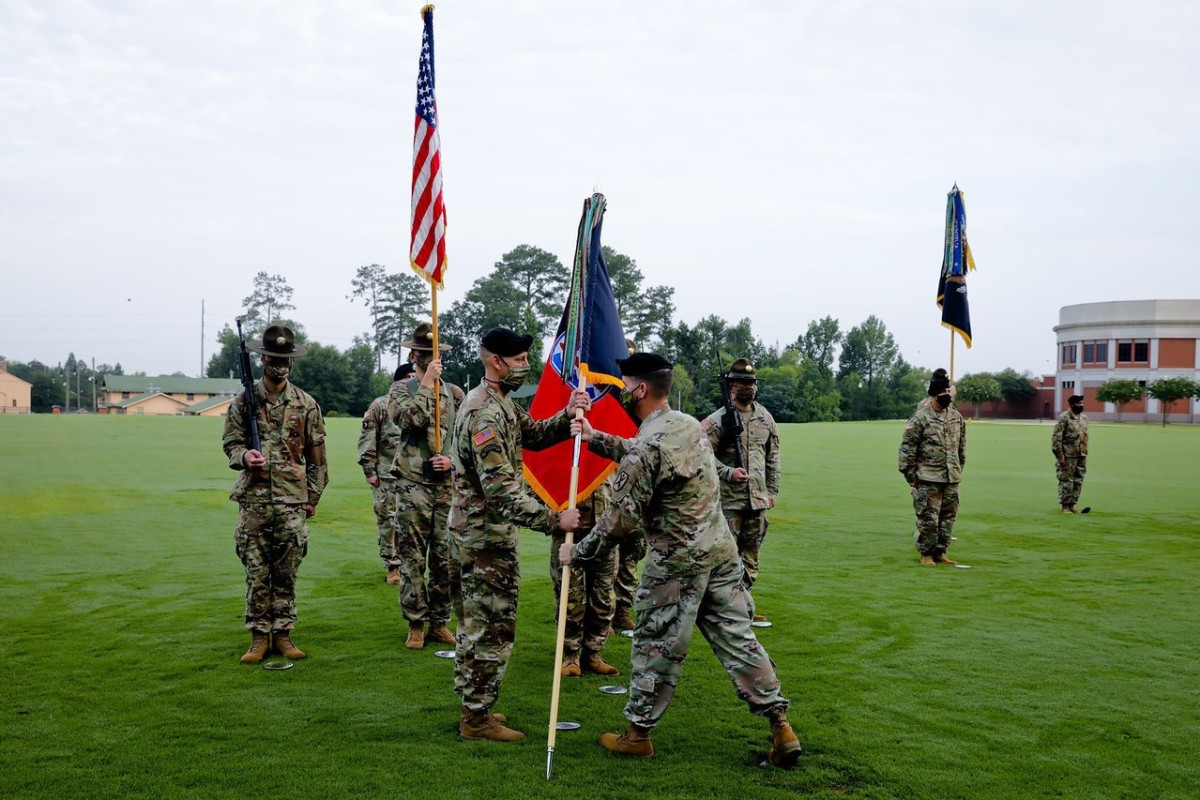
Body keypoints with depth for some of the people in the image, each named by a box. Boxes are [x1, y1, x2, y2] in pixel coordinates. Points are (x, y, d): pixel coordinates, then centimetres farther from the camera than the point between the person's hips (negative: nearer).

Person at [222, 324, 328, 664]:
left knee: (287, 572, 5)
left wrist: (313, 496, 7)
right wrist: (244, 455, -15)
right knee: (256, 572, 3)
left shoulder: (306, 404, 5)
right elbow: (230, 442, 8)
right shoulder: (243, 401, 4)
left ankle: (283, 634, 15)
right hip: (253, 499, 0)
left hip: (292, 500, 0)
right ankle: (259, 637, 12)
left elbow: (316, 455, 8)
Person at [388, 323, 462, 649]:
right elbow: (410, 420, -16)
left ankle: (439, 622, 17)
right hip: (413, 487, -2)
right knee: (413, 560, 1)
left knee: (445, 560, 6)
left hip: (447, 487, 3)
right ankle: (416, 625, 10)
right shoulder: (401, 392, 4)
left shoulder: (454, 394, 11)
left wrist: (452, 460, -6)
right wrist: (426, 385, -13)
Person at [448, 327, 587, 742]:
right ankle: (477, 719, 8)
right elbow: (502, 491, -28)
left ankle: (473, 707, 28)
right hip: (488, 538, -10)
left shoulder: (500, 402, 10)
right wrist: (554, 519, -28)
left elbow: (534, 435, 8)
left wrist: (567, 416, -9)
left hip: (471, 532, 10)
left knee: (474, 625, 17)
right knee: (494, 629, -2)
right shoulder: (484, 414, -23)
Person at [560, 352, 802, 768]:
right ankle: (781, 728, 10)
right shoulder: (688, 423, 8)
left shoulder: (646, 446, -19)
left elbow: (621, 518, -17)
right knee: (737, 638, 11)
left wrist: (577, 551, -5)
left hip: (677, 562, -8)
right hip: (722, 549, 8)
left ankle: (637, 734, 22)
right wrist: (595, 438, 21)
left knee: (656, 647, 7)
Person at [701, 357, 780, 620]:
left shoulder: (765, 417, 10)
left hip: (758, 500, 6)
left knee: (751, 556, 11)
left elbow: (773, 456, 16)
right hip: (728, 500, -6)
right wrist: (728, 472, -20)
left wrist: (772, 490, 13)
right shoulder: (718, 420, -8)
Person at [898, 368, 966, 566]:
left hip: (951, 478, 6)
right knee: (928, 518, -3)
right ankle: (926, 554, 11)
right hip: (928, 478, -6)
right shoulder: (920, 418, -10)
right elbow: (907, 448, -8)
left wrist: (959, 470, 19)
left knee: (949, 516, 9)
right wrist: (910, 475, -8)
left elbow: (961, 447, 21)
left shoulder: (956, 417, 10)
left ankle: (939, 552, 21)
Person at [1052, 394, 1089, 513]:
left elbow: (1085, 436, 19)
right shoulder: (1064, 418, -12)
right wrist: (1060, 457, -17)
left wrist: (1085, 454, 14)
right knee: (1066, 481, -3)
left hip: (1081, 456, 7)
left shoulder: (1084, 418, 11)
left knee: (1078, 481, 9)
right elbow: (1056, 438, -14)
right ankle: (1065, 506, 5)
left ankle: (1071, 505, 18)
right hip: (1068, 456, -7)